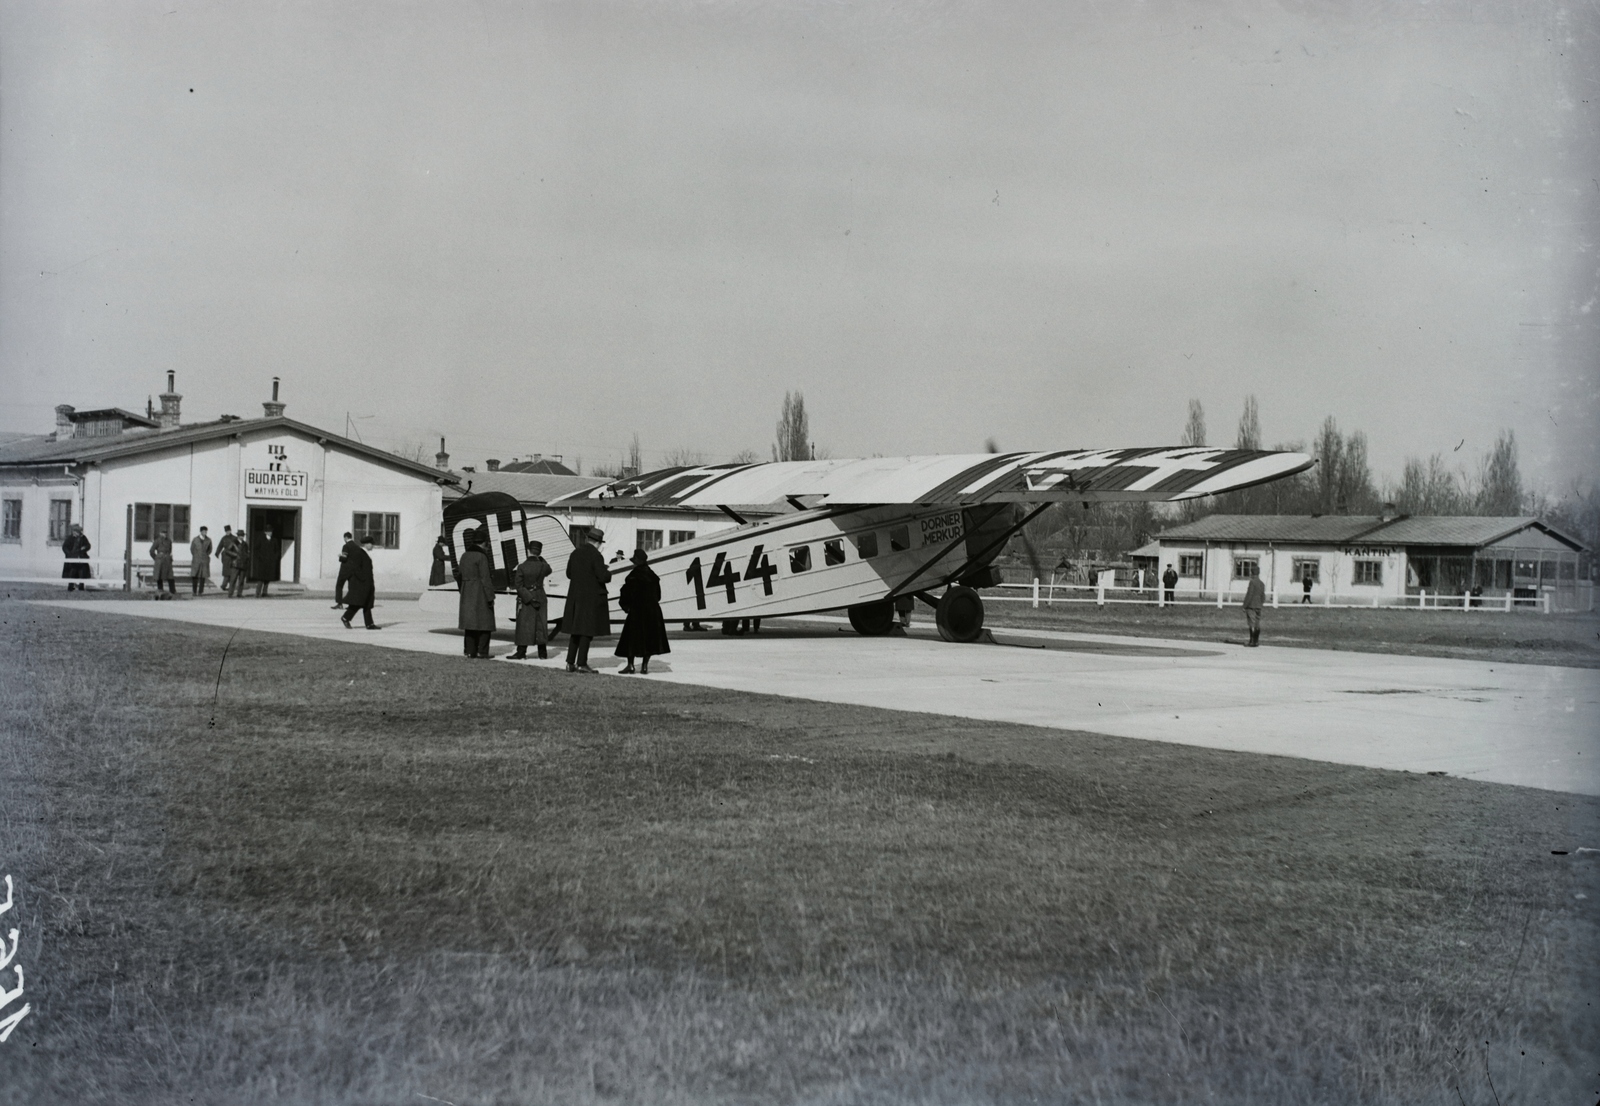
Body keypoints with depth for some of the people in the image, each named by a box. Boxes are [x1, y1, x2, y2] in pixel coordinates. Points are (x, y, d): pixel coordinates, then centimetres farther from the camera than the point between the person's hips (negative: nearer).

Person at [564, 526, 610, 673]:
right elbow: (602, 577, -19)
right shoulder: (596, 555, -16)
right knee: (587, 630, 0)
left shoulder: (575, 553, 5)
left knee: (576, 630, 13)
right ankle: (581, 663, 0)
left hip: (576, 596, 7)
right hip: (592, 597, -7)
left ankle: (570, 663, 13)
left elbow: (569, 574, 12)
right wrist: (608, 574, 3)